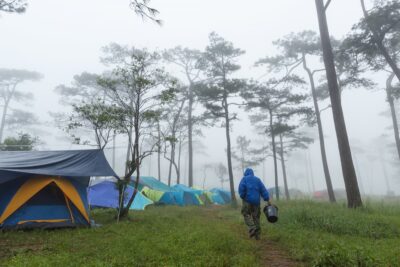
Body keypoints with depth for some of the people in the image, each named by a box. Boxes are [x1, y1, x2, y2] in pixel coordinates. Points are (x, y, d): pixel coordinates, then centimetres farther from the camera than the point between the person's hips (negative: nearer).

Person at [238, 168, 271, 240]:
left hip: (247, 200, -3)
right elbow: (263, 189, 5)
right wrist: (268, 199, 1)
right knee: (256, 217, 8)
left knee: (246, 215, 4)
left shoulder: (244, 179, 7)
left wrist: (242, 196, 1)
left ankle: (252, 228, -19)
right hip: (256, 201, 3)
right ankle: (257, 235, 9)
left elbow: (241, 188, -11)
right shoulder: (257, 179, 15)